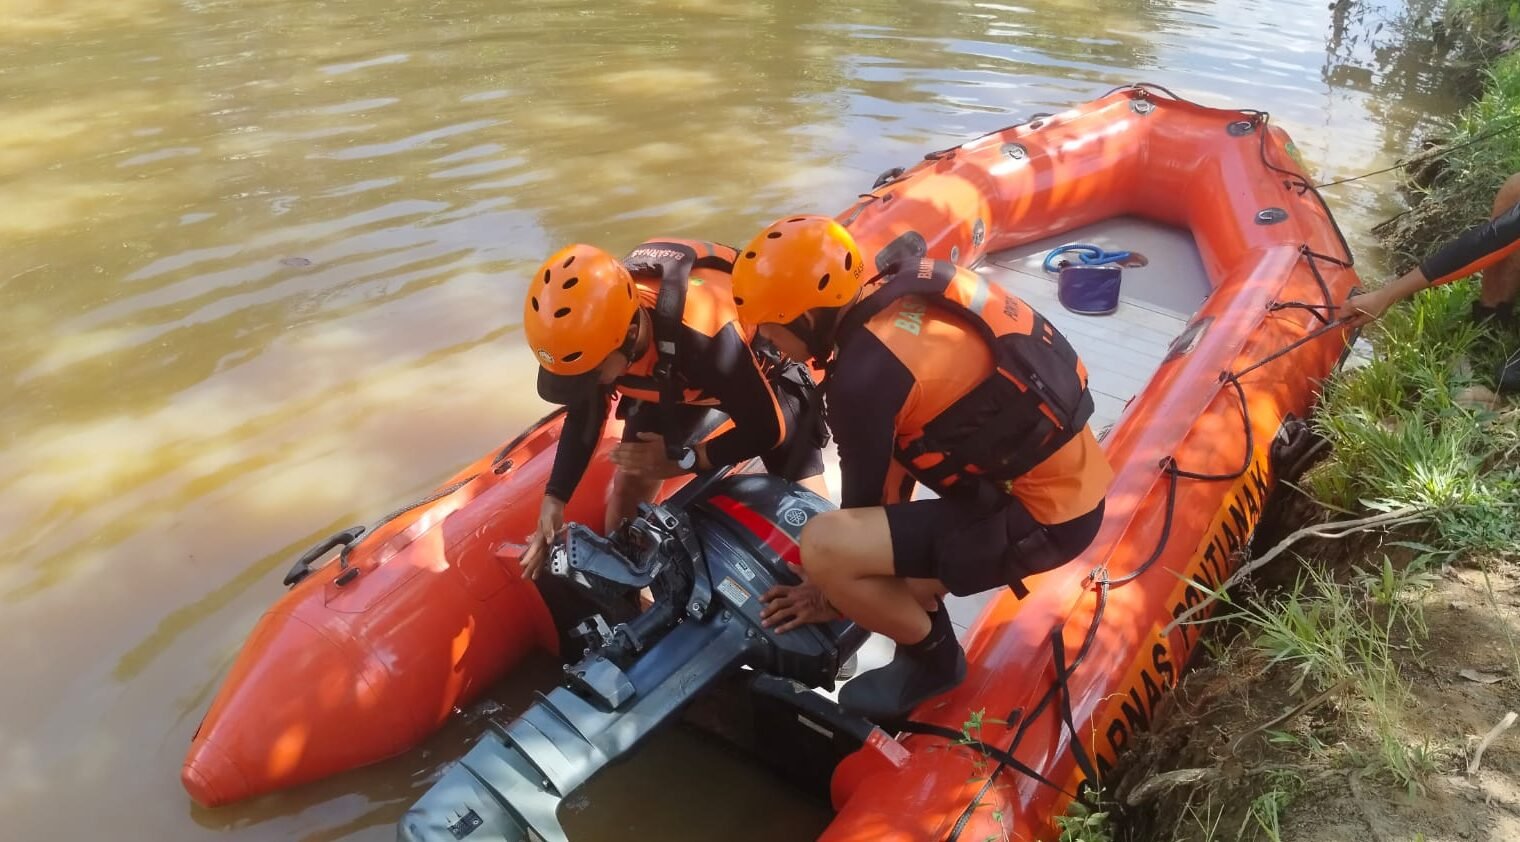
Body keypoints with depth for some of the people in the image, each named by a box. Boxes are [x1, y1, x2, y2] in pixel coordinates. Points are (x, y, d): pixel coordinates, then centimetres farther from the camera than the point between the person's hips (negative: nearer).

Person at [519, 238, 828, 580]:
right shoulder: (591, 325, -28)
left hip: (758, 369, -4)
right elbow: (584, 414, -8)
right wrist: (553, 500, -15)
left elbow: (767, 427, -31)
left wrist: (683, 459, -29)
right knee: (627, 495, 3)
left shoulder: (704, 334, -47)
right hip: (671, 378, 5)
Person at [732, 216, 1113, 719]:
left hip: (1042, 516, -9)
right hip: (1070, 471, 9)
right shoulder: (900, 292, 3)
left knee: (821, 547, -19)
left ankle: (932, 656, 7)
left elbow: (865, 496, -9)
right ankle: (918, 589, 27)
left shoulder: (865, 376, -22)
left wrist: (835, 594, 8)